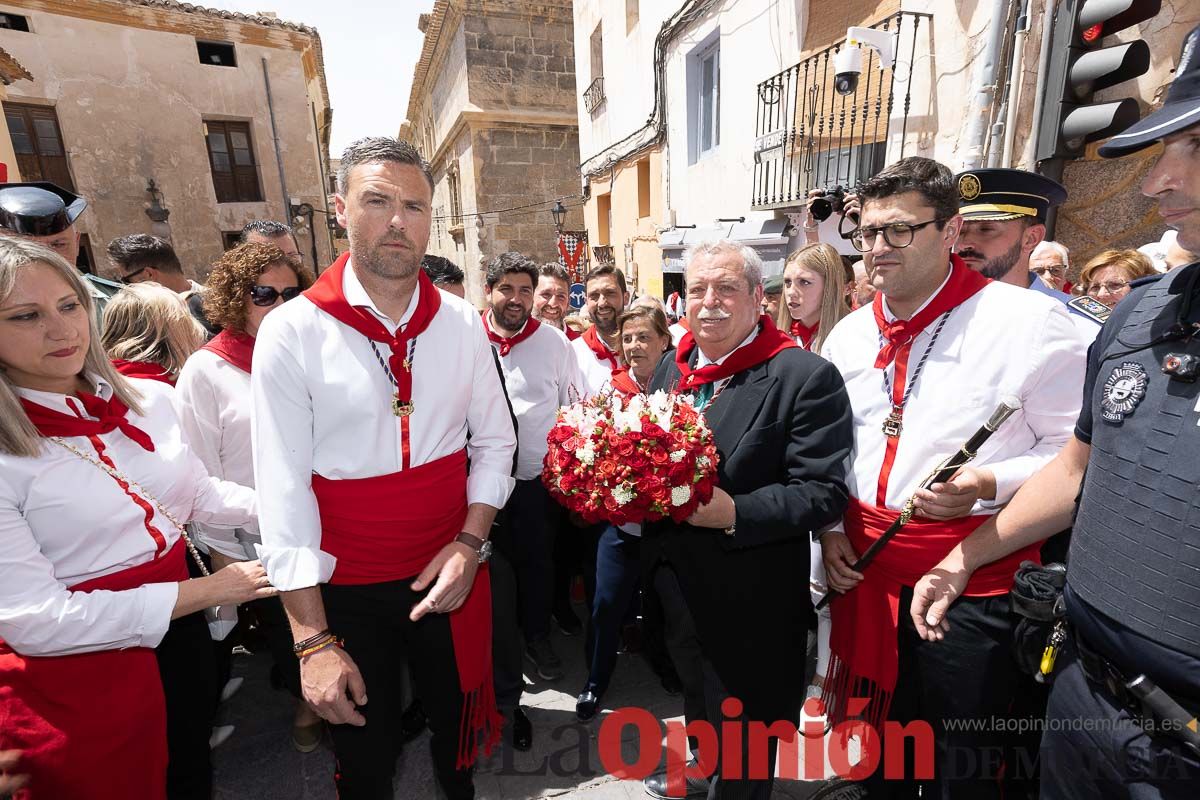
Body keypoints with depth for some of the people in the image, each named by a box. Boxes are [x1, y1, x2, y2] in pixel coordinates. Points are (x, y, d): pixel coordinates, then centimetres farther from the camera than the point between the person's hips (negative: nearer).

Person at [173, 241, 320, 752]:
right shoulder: (206, 371, -8)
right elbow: (199, 472, -6)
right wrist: (223, 551, -5)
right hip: (258, 541, -2)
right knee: (281, 629, 18)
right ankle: (306, 703, 45)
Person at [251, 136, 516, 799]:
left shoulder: (461, 322, -2)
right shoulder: (292, 331, -11)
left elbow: (495, 441, 2)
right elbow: (283, 494, -12)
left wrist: (471, 543, -11)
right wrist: (313, 641, -12)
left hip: (450, 572, 3)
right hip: (346, 587, -2)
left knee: (456, 720, 24)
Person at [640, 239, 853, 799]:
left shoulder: (806, 377, -18)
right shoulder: (672, 368, 3)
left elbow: (823, 492, -21)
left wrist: (733, 513, -31)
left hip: (751, 604, -7)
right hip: (676, 585, 7)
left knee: (743, 749, 16)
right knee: (697, 698, 33)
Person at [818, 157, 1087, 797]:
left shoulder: (1029, 322, -10)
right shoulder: (848, 335, 5)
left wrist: (987, 485, -24)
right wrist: (831, 528, 3)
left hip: (974, 578, -4)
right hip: (867, 573, 5)